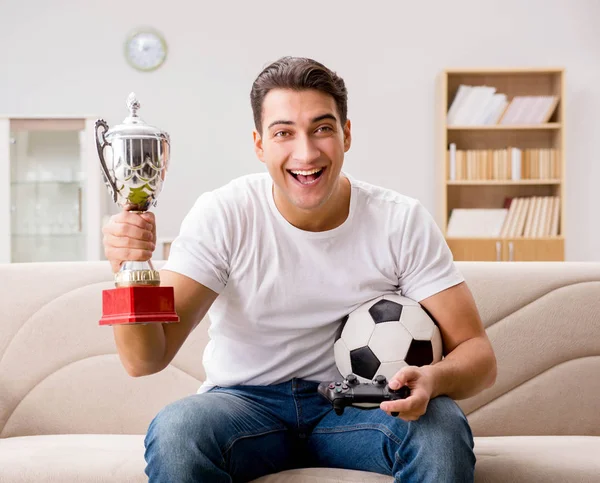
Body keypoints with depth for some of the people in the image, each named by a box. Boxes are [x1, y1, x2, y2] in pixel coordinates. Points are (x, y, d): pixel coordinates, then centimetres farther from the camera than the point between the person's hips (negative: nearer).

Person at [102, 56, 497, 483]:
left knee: (443, 428, -29)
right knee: (173, 431, -33)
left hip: (353, 402, 1)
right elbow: (145, 359, -17)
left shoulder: (402, 220, -9)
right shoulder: (223, 215, -12)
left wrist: (432, 379, -34)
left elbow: (477, 353, -9)